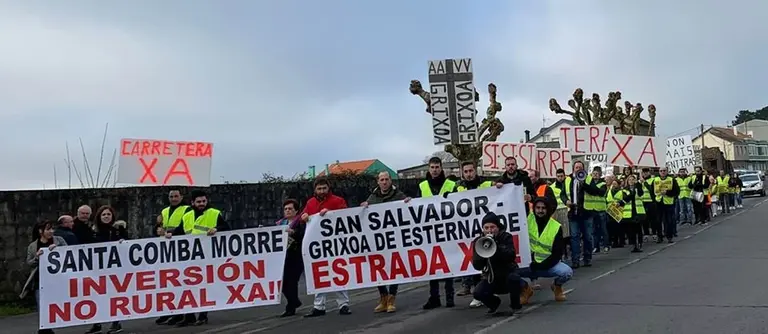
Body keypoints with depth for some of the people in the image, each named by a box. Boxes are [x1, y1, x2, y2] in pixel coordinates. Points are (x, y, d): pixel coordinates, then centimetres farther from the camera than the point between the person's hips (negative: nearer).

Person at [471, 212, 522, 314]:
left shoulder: (505, 237, -7)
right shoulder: (478, 242, -4)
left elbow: (512, 256, -24)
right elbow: (477, 266, -13)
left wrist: (495, 245, -34)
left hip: (507, 272, -1)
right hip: (490, 278, 2)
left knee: (513, 278, -36)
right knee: (477, 293, -25)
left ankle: (515, 305, -7)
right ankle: (494, 303, 12)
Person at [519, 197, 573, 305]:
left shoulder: (556, 227, -8)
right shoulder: (528, 220, -5)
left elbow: (557, 254, -10)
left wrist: (540, 266, -20)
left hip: (548, 264, 0)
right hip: (529, 264, 1)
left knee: (567, 272, -29)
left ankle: (557, 286, 9)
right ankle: (525, 289, 6)